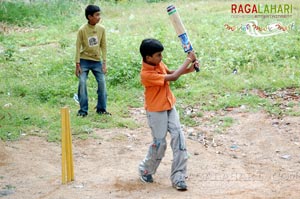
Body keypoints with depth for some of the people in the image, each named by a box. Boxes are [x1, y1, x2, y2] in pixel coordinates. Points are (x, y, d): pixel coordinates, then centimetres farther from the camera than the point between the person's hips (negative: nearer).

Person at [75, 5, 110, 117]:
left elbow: (103, 46, 3)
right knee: (82, 84, -8)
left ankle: (101, 109, 12)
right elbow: (78, 47, -7)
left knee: (102, 83, -1)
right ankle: (83, 110, 2)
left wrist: (104, 63, 0)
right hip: (84, 61, -3)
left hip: (97, 61, 3)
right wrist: (77, 64, -10)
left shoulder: (101, 29, -4)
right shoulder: (82, 30, -13)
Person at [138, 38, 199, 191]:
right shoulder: (146, 74, -27)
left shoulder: (158, 63, -3)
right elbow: (173, 77, -27)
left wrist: (189, 69, -4)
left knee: (178, 138, -2)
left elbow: (170, 72, 14)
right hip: (156, 111, -7)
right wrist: (188, 60, -20)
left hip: (169, 106, 7)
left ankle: (178, 177, 2)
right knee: (159, 143, -1)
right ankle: (145, 170, 26)